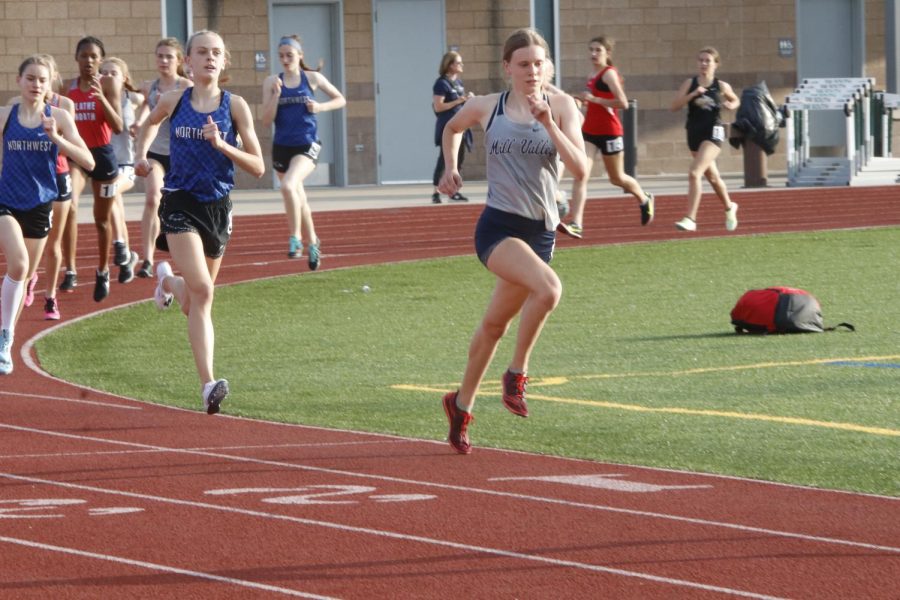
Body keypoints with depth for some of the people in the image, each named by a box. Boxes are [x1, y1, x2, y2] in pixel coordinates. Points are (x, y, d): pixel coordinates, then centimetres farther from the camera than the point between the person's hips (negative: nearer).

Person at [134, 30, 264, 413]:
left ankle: (168, 281, 49)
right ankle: (208, 384, -18)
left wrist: (222, 145, -17)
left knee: (196, 301, 14)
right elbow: (150, 123, 25)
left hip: (217, 207, 2)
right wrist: (142, 154, 10)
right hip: (180, 205, -2)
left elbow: (258, 167, -4)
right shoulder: (173, 101, 0)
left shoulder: (235, 106, -2)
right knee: (202, 291, -19)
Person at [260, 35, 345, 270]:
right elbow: (266, 121, -2)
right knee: (298, 199, 16)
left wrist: (320, 107, -7)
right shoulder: (272, 82, 2)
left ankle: (295, 237, -16)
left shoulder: (312, 78, 0)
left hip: (306, 145, -4)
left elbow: (340, 100, 11)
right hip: (281, 146, 4)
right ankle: (312, 243, 35)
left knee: (288, 186, -29)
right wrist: (276, 95, -14)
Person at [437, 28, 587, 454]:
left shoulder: (560, 106, 1)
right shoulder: (487, 108, 2)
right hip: (498, 227, -3)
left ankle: (461, 404, 37)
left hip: (541, 231, 3)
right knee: (548, 288, -31)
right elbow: (453, 127, 25)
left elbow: (580, 170, -10)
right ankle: (517, 374, -13)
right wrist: (451, 167, 14)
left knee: (495, 325, 16)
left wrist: (549, 124, -19)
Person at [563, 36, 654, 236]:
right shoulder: (593, 76, 12)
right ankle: (576, 223, -16)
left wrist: (593, 99, -21)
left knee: (617, 178, 12)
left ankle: (645, 200, 40)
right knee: (580, 175, -10)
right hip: (589, 131, 7)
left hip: (609, 132, -7)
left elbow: (622, 102, -22)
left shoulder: (609, 73, -12)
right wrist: (584, 100, 9)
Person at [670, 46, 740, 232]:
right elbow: (674, 107, -6)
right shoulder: (690, 84, 2)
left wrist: (731, 106, -3)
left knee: (694, 173, -21)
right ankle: (729, 207, 46)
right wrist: (692, 94, -18)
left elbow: (736, 100, 20)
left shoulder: (721, 86, 0)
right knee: (712, 176, 20)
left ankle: (690, 219, -22)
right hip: (694, 133, 4)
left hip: (713, 132, -4)